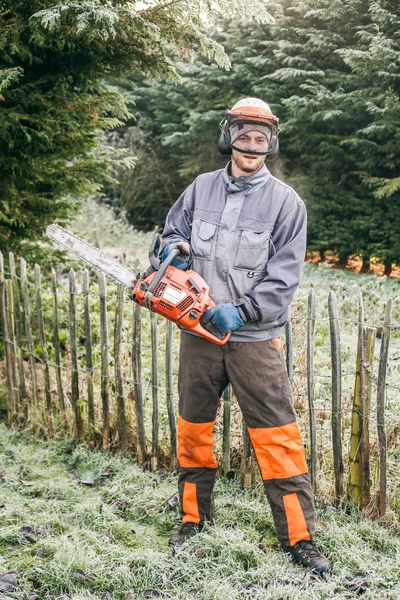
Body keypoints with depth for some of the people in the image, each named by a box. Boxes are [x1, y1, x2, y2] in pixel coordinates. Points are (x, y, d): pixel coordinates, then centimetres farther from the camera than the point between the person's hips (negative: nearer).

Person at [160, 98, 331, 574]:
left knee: (277, 438, -2)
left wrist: (240, 311, -19)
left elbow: (285, 276, -9)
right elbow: (172, 230, 17)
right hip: (199, 334, 4)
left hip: (254, 338, -3)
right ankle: (193, 518, 31)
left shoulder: (285, 202, -4)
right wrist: (174, 249, -7)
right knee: (192, 428, 14)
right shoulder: (200, 189, 6)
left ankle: (298, 538, 7)